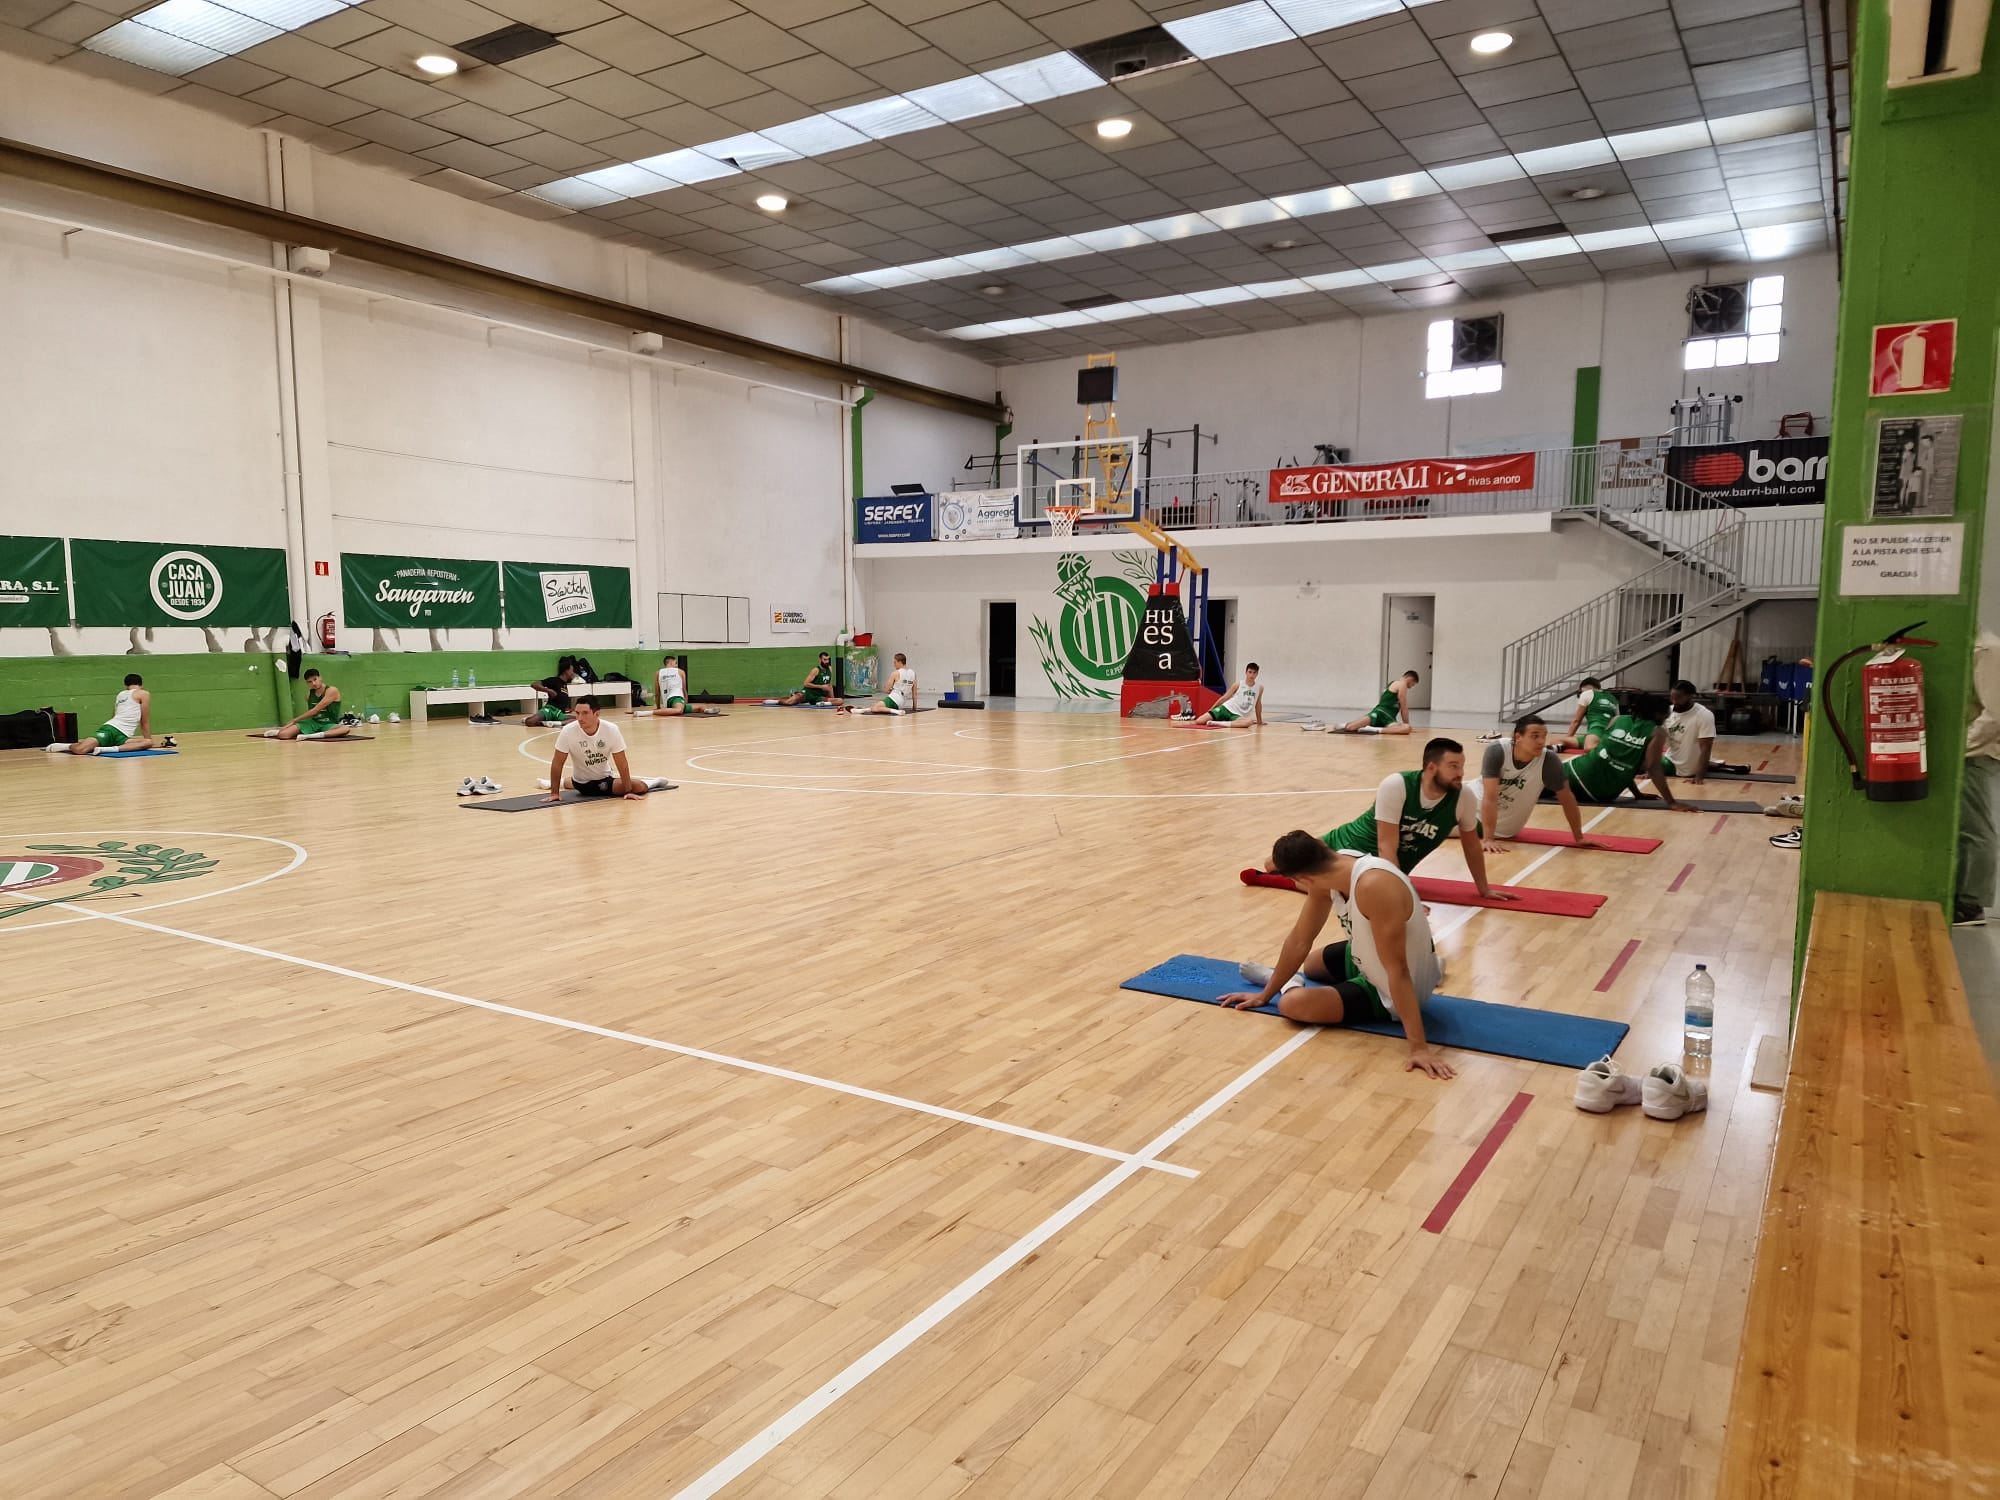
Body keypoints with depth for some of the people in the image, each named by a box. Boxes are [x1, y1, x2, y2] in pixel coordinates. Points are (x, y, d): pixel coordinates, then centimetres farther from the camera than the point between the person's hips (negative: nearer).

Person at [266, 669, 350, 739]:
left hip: (329, 725, -4)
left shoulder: (332, 691, -11)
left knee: (345, 729, -41)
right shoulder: (309, 694, 8)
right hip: (313, 723, 4)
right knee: (283, 735, -19)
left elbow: (315, 710, -14)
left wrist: (295, 720, -9)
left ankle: (311, 736, -47)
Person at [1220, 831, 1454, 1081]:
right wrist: (1265, 994, 7)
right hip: (1370, 960, 8)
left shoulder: (1373, 886, -37)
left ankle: (1290, 984, 6)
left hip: (1389, 994, -8)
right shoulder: (1330, 868, -10)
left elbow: (1397, 970, -36)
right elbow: (1299, 940, 0)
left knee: (1292, 1003, -24)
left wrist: (1419, 1047, -36)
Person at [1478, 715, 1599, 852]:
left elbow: (1567, 799, -12)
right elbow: (1490, 797, -30)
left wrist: (1579, 838, -7)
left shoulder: (1549, 760, -24)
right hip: (1478, 812, -1)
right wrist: (1488, 839, -34)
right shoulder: (1496, 751, -27)